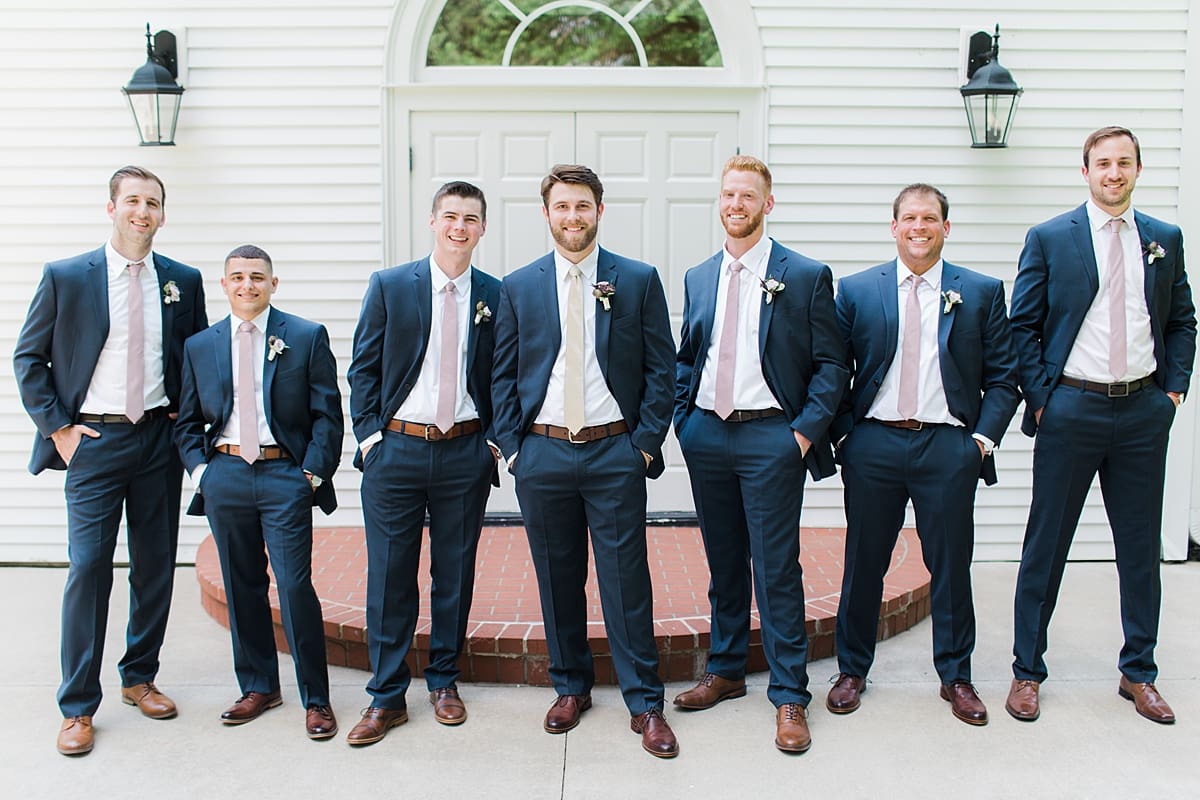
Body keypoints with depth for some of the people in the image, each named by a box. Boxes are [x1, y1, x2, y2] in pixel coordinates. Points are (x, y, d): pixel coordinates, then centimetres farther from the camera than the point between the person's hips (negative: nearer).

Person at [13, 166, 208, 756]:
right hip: (94, 441, -3)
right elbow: (28, 358, 3)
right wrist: (57, 427, -4)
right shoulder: (66, 277, -2)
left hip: (159, 440, 3)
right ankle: (78, 708, 7)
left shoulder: (183, 281, 5)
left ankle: (139, 678, 27)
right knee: (88, 569, -4)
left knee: (156, 566, 9)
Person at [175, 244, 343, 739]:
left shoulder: (307, 338, 3)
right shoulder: (200, 346, 12)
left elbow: (327, 414, 0)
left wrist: (314, 472, -8)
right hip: (225, 475, 4)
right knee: (242, 587, 11)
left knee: (295, 587, -6)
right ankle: (258, 687, 25)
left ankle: (315, 699, 6)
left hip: (285, 476, -3)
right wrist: (200, 470, 1)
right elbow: (187, 421, 16)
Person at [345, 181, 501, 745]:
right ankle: (386, 696, 13)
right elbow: (363, 368, 3)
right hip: (395, 449, -1)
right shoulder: (389, 286, 2)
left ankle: (444, 681, 26)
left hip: (466, 453, 1)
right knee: (389, 574, 3)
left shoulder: (495, 296, 5)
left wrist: (494, 439, 1)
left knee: (455, 572, 10)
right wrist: (369, 434, -4)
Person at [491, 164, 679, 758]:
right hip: (542, 453, 2)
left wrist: (646, 442, -5)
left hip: (615, 453, -2)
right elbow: (503, 376, 9)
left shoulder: (639, 280, 3)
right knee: (557, 579, 12)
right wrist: (512, 445, 2)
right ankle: (571, 687, 28)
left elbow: (660, 369, 2)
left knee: (626, 580, 1)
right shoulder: (518, 287, 7)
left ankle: (645, 703, 12)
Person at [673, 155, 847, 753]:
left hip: (770, 438, -4)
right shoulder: (697, 278, 12)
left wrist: (806, 430, -12)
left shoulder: (806, 276, -2)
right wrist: (683, 418, 5)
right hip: (706, 435, 5)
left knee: (776, 569, -2)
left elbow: (829, 365, -3)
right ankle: (725, 671, 29)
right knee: (723, 562, 14)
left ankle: (789, 696, 7)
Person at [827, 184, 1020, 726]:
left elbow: (1002, 377, 7)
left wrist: (984, 437, -4)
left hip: (948, 447, 0)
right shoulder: (856, 290, 6)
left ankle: (956, 676, 24)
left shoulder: (982, 292, 6)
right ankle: (852, 670, 24)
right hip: (874, 443, 0)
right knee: (863, 563, 8)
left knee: (951, 565, 7)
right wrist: (843, 435, -2)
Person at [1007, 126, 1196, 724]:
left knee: (1141, 546, 10)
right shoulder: (1050, 238, 0)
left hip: (1143, 411, 3)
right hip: (1071, 407, -3)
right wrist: (1040, 398, -6)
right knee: (1046, 544, 4)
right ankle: (1027, 671, 17)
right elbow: (1022, 326, 1)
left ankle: (1138, 673, 25)